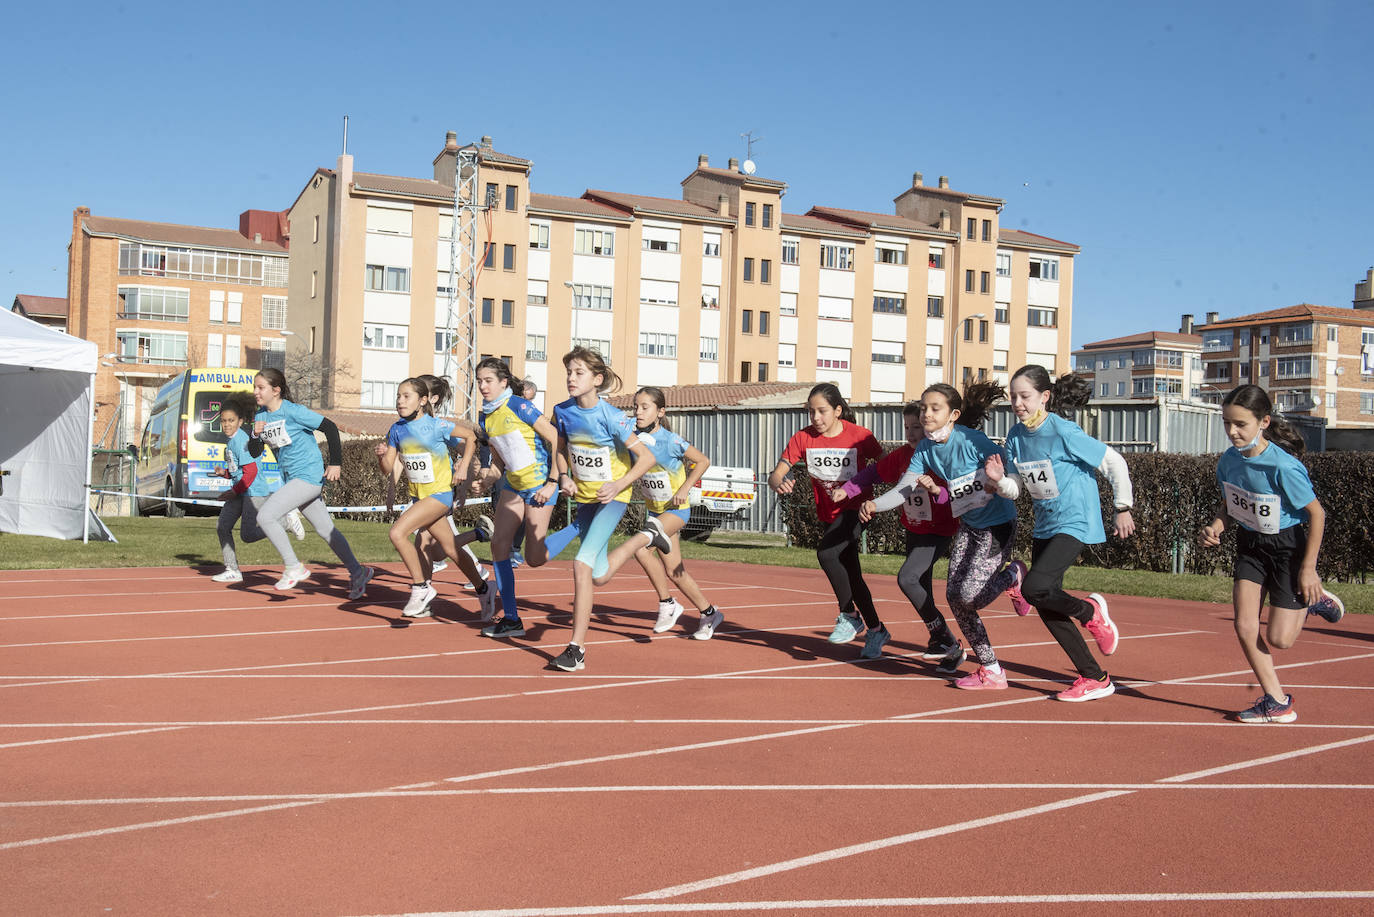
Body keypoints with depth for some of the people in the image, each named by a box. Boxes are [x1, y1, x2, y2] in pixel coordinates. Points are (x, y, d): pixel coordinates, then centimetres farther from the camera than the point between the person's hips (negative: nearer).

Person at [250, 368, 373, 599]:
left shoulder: (293, 411, -15)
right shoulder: (261, 415, 8)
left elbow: (330, 427, -14)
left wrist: (335, 463, -14)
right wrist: (255, 434, -9)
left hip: (309, 476, -8)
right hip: (291, 479, 8)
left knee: (265, 515, -18)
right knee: (326, 530, 14)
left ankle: (294, 568, -6)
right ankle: (358, 573, 24)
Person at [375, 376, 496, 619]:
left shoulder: (437, 426, -14)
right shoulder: (397, 430, 2)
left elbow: (471, 438, -1)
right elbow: (388, 470, 3)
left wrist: (463, 468, -8)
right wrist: (381, 455, -17)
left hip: (441, 493, -6)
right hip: (418, 496, 6)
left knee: (398, 532, -21)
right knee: (450, 549, 15)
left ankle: (421, 587, -7)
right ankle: (483, 590, 34)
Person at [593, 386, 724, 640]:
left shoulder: (671, 441, -17)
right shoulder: (633, 438, -5)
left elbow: (703, 461, -6)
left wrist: (685, 489, -15)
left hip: (676, 509, -6)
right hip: (653, 510, 6)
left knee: (641, 544, -31)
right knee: (674, 570, 7)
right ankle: (709, 612, 23)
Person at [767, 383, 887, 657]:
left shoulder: (859, 436, -16)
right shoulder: (803, 438, -10)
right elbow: (775, 475, -14)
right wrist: (779, 484, -40)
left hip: (855, 508, -5)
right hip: (828, 513, 5)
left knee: (826, 554, -27)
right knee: (851, 575, 11)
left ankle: (849, 615, -8)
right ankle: (876, 630, 28)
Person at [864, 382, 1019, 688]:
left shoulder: (973, 441, -24)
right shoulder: (924, 449, -5)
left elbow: (1012, 492, -22)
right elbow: (903, 489, -7)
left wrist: (997, 478, -45)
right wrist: (875, 504, -26)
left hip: (998, 525, -7)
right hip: (968, 526, 7)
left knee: (970, 595, -20)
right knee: (954, 595, -1)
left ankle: (1012, 575, 13)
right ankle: (991, 670, 12)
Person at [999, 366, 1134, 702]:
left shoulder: (1063, 432, -18)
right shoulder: (1016, 436, 2)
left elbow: (1115, 462, -11)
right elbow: (1016, 486, 7)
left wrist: (1123, 508, -7)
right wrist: (998, 479, -15)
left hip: (1075, 523, -8)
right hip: (1044, 526, 8)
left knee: (1034, 588, -24)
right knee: (1047, 607, 5)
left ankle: (1090, 612, 7)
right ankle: (1095, 678, 17)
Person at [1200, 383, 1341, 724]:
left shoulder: (1283, 467, -27)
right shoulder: (1228, 460, -9)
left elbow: (1317, 513, -17)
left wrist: (1308, 567, -15)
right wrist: (1216, 527, -13)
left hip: (1287, 548, -5)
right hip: (1249, 545, 5)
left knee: (1279, 639, -2)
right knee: (1244, 627, -6)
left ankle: (1311, 599, 28)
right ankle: (1276, 702, 9)